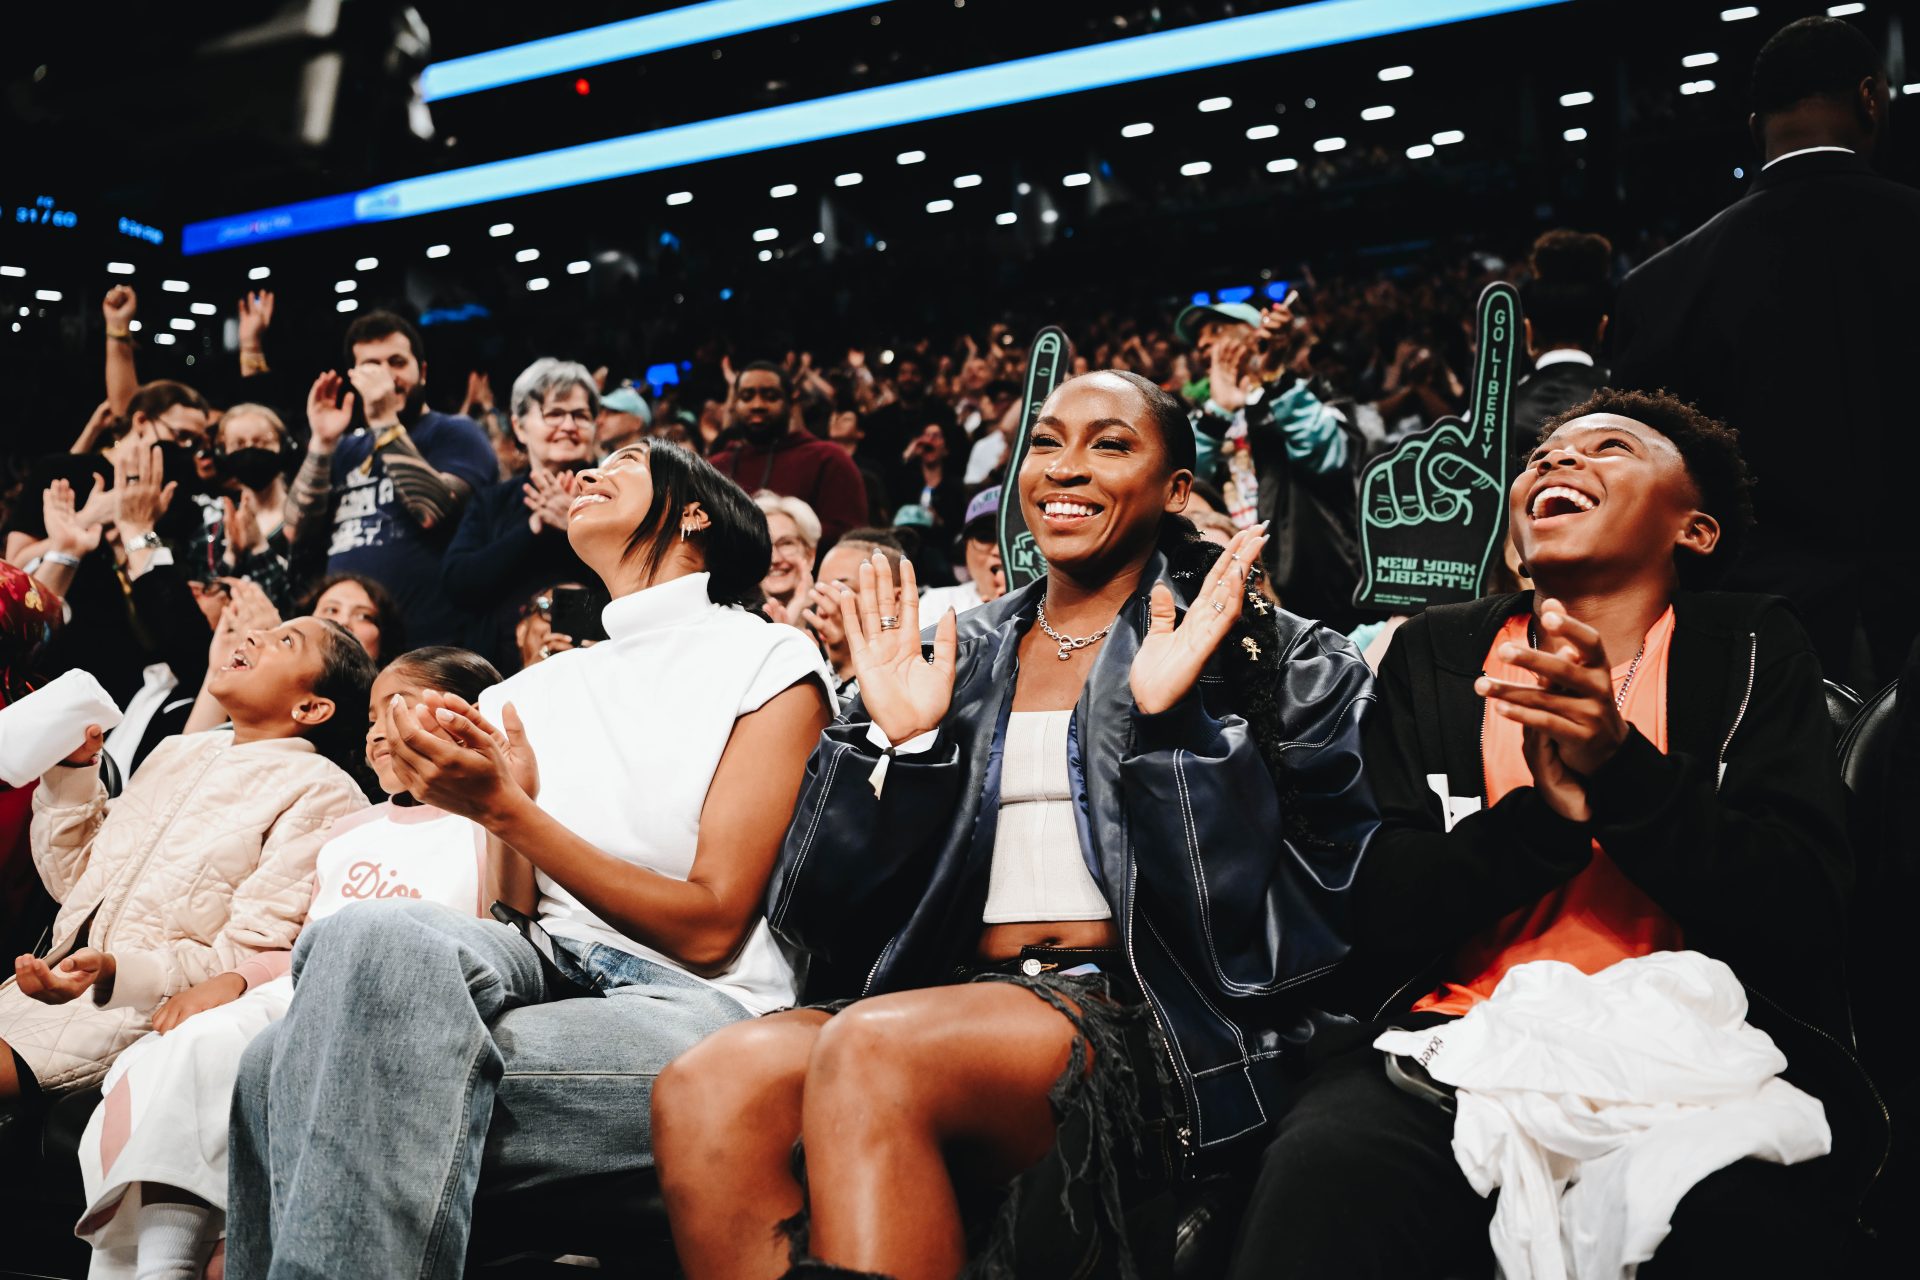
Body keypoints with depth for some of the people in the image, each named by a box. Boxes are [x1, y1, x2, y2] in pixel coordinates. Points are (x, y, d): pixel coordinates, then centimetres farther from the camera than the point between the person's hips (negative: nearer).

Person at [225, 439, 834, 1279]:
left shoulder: (772, 663, 4)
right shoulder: (534, 692, 20)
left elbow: (710, 931, -5)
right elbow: (518, 918, 13)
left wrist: (508, 809, -11)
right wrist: (506, 809, -7)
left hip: (695, 1013, -5)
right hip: (544, 977, 5)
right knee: (371, 938, -32)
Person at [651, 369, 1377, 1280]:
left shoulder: (1257, 653, 9)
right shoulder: (957, 656, 19)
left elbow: (1302, 911, -5)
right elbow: (823, 911, 14)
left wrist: (1169, 716, -12)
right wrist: (899, 737, 0)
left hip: (1141, 1022, -4)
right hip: (950, 1009, 4)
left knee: (872, 1052, -34)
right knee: (705, 1090, -27)